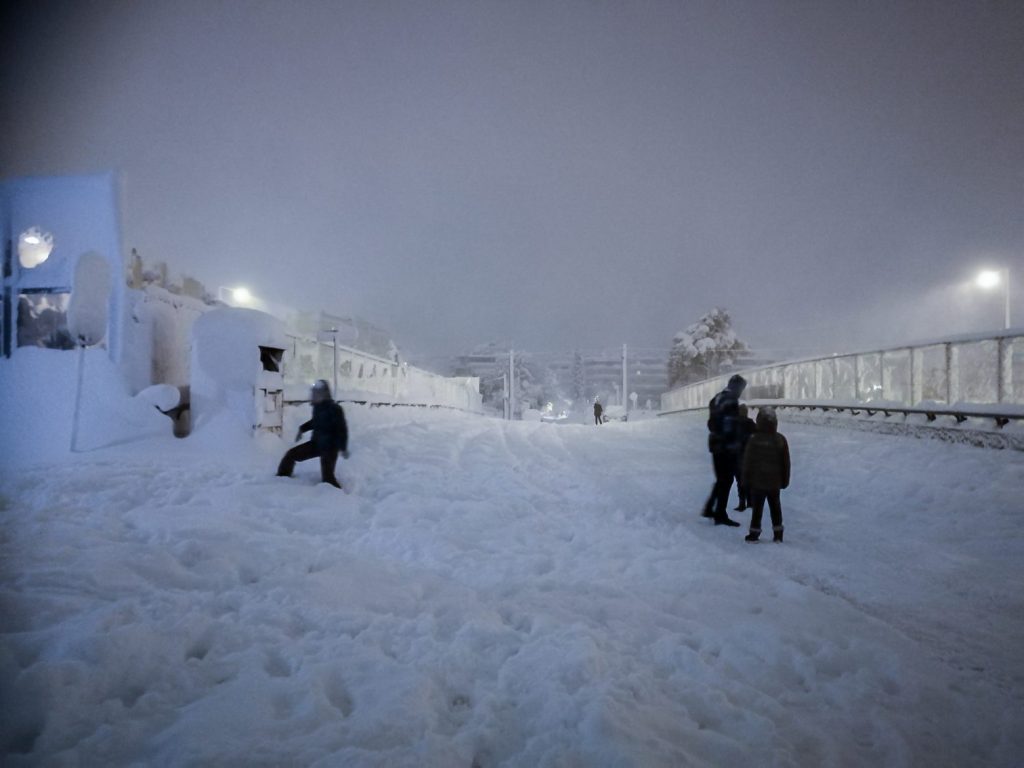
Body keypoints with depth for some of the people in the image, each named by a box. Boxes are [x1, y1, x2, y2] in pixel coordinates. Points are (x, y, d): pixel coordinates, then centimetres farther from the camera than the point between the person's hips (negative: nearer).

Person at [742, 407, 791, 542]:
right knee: (775, 507, 13)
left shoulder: (754, 439, -12)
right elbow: (786, 463, 4)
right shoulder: (781, 440, -2)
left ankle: (754, 532, 6)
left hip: (757, 481, -3)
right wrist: (785, 480, 14)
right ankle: (778, 533, 17)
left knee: (757, 507, 3)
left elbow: (747, 461, -8)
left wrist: (746, 479, 2)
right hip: (775, 482, 3)